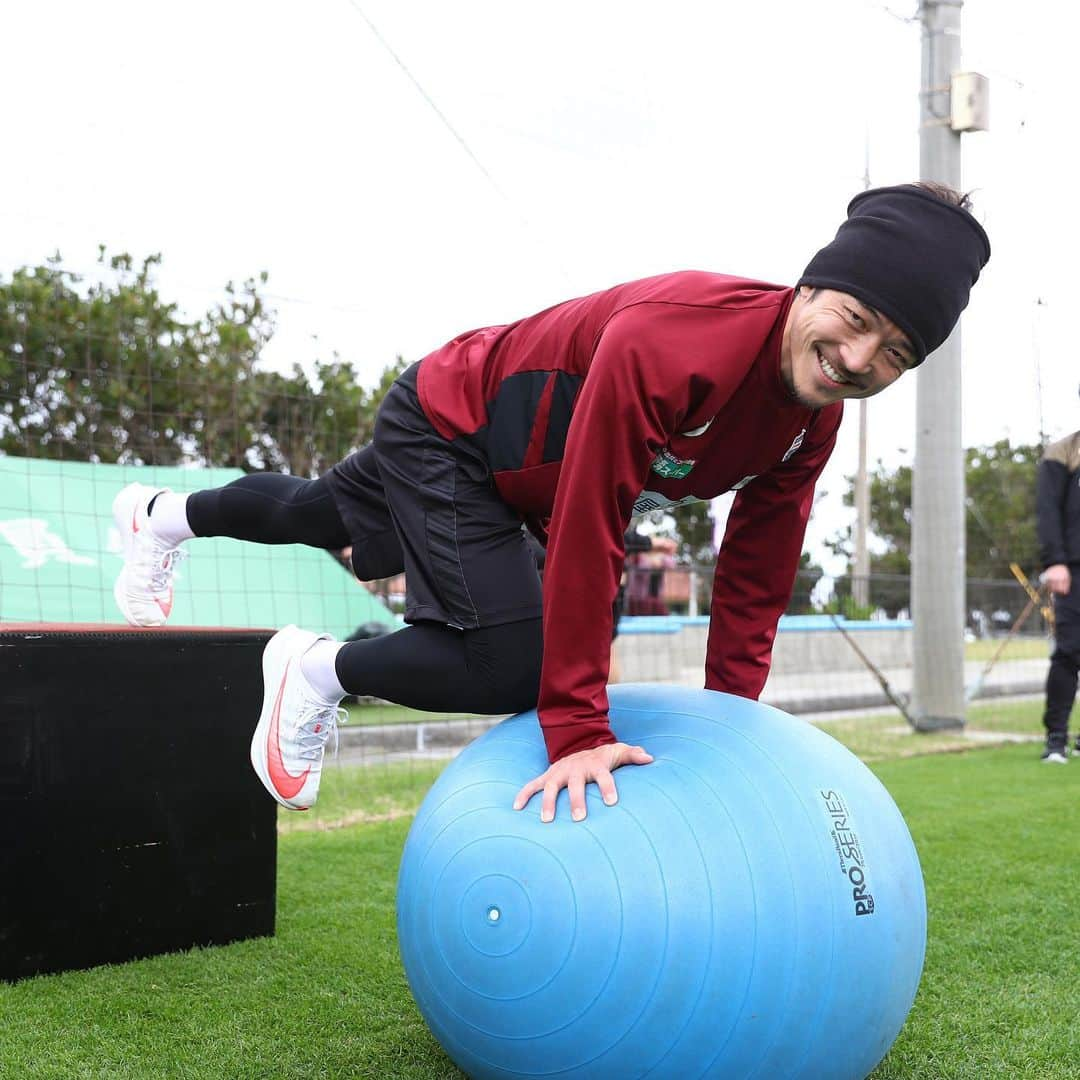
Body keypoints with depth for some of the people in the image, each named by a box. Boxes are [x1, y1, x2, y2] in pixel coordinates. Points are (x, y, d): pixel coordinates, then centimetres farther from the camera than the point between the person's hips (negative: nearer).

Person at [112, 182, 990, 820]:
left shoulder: (814, 418, -16)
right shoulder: (669, 342, -41)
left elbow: (754, 578, -5)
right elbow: (587, 533, -39)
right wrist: (577, 729, -35)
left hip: (512, 467, 8)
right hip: (447, 428, -8)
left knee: (325, 515, 29)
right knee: (512, 668, -22)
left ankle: (164, 516, 58)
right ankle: (317, 670, 4)